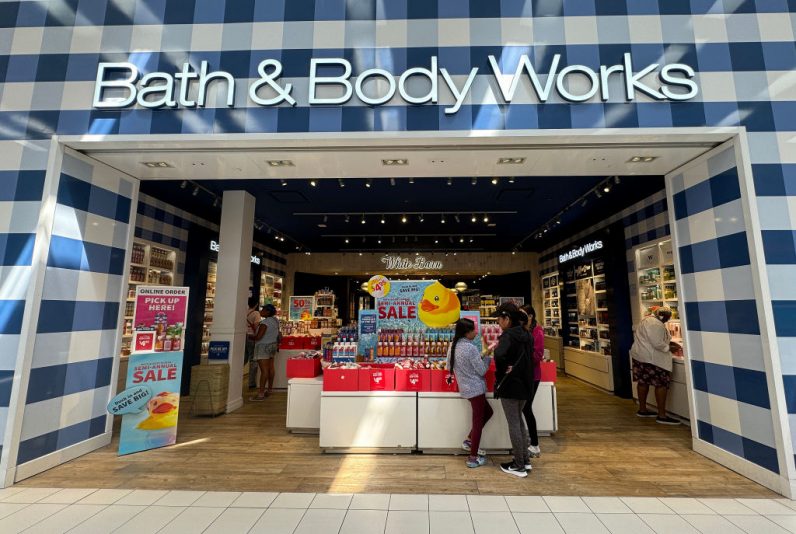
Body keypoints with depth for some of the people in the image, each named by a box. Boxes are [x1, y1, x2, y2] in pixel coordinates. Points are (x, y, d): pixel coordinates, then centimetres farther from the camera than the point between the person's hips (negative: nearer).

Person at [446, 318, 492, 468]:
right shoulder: (471, 348, -21)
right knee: (478, 422, 4)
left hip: (465, 388, 8)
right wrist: (487, 356, -1)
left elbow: (450, 367, 12)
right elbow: (482, 371, -14)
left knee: (487, 412, 23)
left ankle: (469, 440, 26)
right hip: (476, 388, -8)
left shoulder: (452, 346, 3)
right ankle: (473, 457, 13)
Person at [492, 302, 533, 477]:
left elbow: (499, 355, -37)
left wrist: (502, 371, -20)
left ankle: (519, 466, 16)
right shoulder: (525, 334, 7)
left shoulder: (508, 335, -20)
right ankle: (525, 460, 31)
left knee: (513, 424, 4)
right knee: (519, 420, 21)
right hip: (524, 384, 8)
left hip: (510, 385, -8)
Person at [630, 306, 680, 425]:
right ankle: (661, 416, -2)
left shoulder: (648, 320, 14)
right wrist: (669, 348, -8)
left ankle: (642, 410, 24)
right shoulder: (655, 324, -19)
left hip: (640, 356, 11)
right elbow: (657, 343, -24)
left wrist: (669, 342, 19)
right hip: (651, 358, -11)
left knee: (643, 382, 15)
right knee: (661, 384, -4)